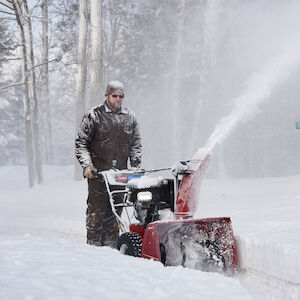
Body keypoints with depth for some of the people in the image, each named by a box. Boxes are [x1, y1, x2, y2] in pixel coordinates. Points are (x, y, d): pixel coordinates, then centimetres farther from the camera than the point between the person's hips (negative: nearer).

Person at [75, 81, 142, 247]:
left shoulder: (130, 117, 14)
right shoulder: (94, 115, 1)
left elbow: (136, 144, 23)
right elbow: (80, 143, 0)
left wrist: (136, 161, 5)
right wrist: (87, 165, -12)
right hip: (98, 173, -4)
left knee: (114, 213, 6)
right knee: (96, 213, -4)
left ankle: (111, 248, 11)